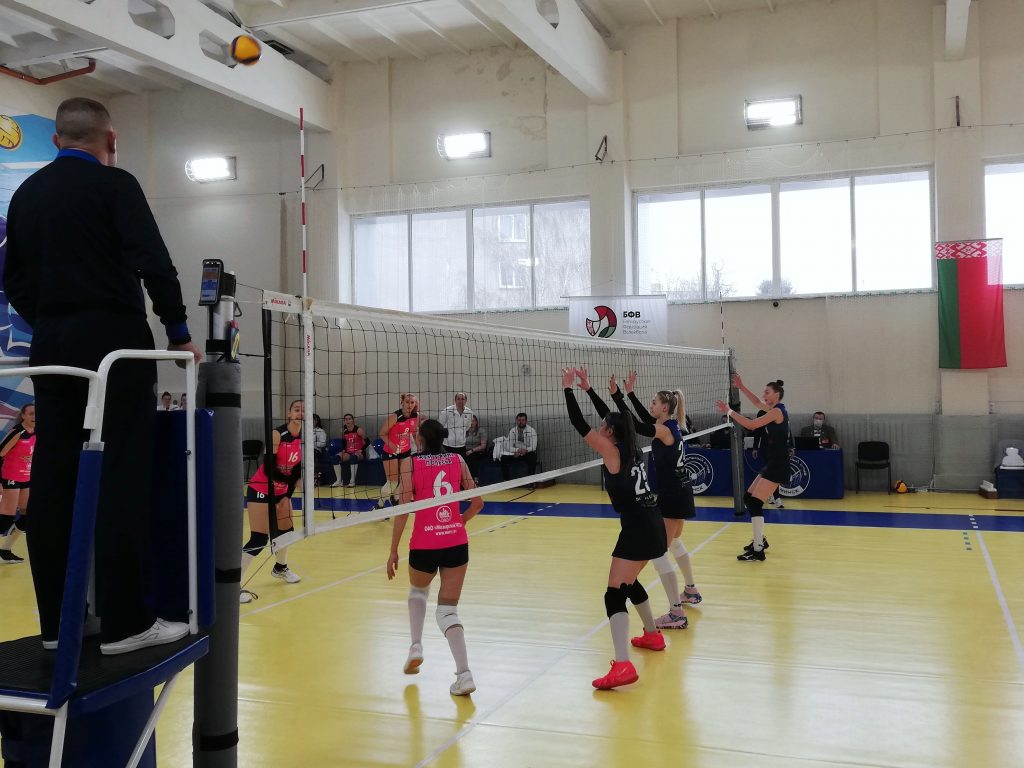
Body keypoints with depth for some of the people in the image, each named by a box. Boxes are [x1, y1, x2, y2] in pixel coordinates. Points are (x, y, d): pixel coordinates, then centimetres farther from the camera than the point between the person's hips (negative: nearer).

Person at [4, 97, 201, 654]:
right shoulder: (114, 184, -4)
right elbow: (154, 264, -13)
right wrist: (178, 333, -4)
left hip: (50, 347, 7)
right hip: (114, 341, -6)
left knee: (53, 479, 6)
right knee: (122, 478, -6)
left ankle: (58, 618, 10)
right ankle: (124, 621, -5)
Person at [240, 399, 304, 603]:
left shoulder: (304, 439, -1)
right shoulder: (277, 434, -21)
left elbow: (297, 470, 2)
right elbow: (269, 467, -25)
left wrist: (288, 495, -6)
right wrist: (288, 479, -32)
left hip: (281, 491, 7)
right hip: (261, 490, -7)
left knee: (286, 530, 16)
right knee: (259, 539, -14)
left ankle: (280, 568, 44)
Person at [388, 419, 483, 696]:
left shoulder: (411, 464, -4)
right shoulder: (457, 461, 5)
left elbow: (403, 510, -8)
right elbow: (477, 503, 7)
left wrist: (393, 550, -2)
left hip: (424, 544, -2)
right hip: (457, 543, 2)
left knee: (418, 592, 30)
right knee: (448, 609, 7)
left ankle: (416, 646, 19)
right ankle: (464, 674, -7)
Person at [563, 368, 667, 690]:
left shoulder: (612, 452, -8)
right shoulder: (631, 449, 12)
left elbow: (580, 426, -11)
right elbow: (614, 418, 25)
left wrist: (568, 389, -3)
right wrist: (587, 388, 27)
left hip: (638, 529, -9)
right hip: (653, 525, 9)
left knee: (615, 593, -13)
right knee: (629, 582, 28)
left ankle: (623, 666, -25)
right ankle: (653, 635, 43)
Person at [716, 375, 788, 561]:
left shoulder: (777, 411, -15)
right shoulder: (777, 409, 12)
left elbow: (751, 425, -19)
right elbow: (757, 402, 29)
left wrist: (729, 411, -14)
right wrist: (741, 387, 24)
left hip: (778, 466, -10)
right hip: (773, 464, 10)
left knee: (755, 503, -11)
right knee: (748, 498, 14)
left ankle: (758, 551, -8)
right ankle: (760, 539, 26)